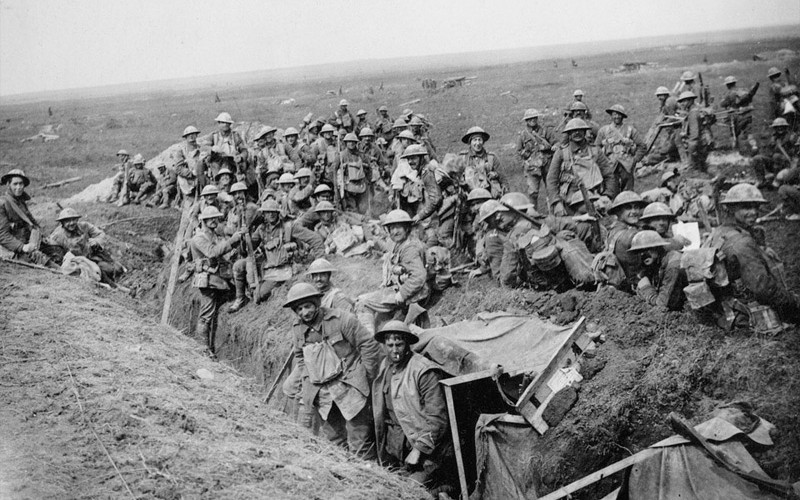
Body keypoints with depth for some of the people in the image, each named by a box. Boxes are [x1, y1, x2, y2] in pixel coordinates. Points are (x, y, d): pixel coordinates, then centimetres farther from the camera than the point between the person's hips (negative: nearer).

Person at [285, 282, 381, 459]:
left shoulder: (341, 319, -15)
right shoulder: (297, 328, 4)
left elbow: (369, 345, -10)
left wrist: (368, 378, -5)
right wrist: (307, 379, 11)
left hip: (349, 388, -6)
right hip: (322, 392, 6)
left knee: (359, 446, -6)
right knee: (335, 441, 16)